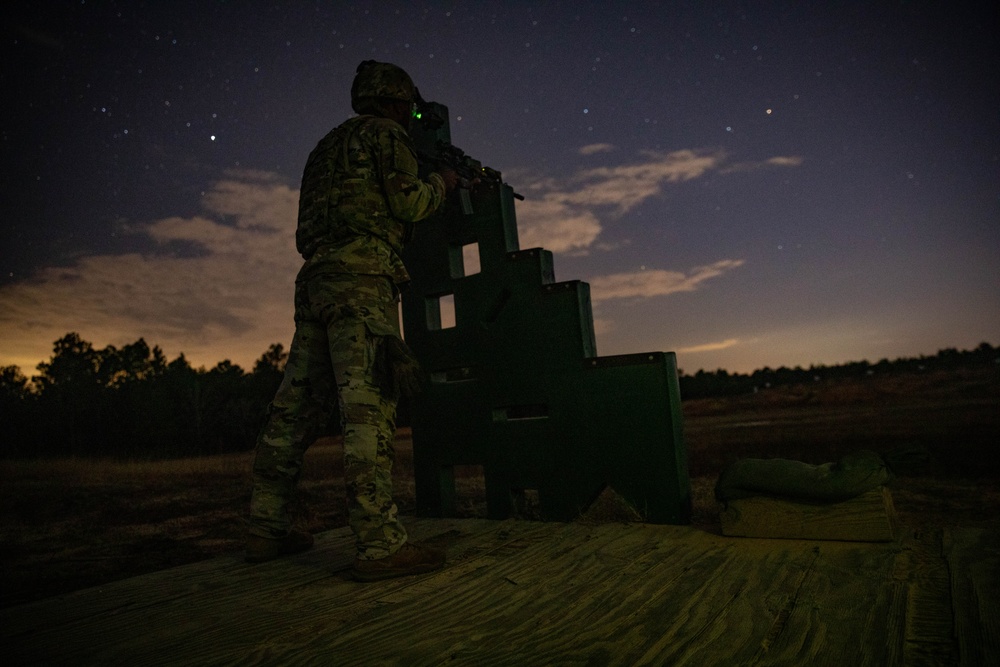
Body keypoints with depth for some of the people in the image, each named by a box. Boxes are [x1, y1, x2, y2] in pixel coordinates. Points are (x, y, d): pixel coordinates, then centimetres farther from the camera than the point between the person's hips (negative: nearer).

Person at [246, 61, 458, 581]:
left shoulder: (326, 146, 31)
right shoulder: (384, 133, 7)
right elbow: (409, 203, -5)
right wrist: (442, 181, 15)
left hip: (314, 279, 8)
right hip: (360, 275, -8)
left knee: (299, 405, 7)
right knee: (368, 404, -16)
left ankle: (266, 528, 12)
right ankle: (380, 544, -19)